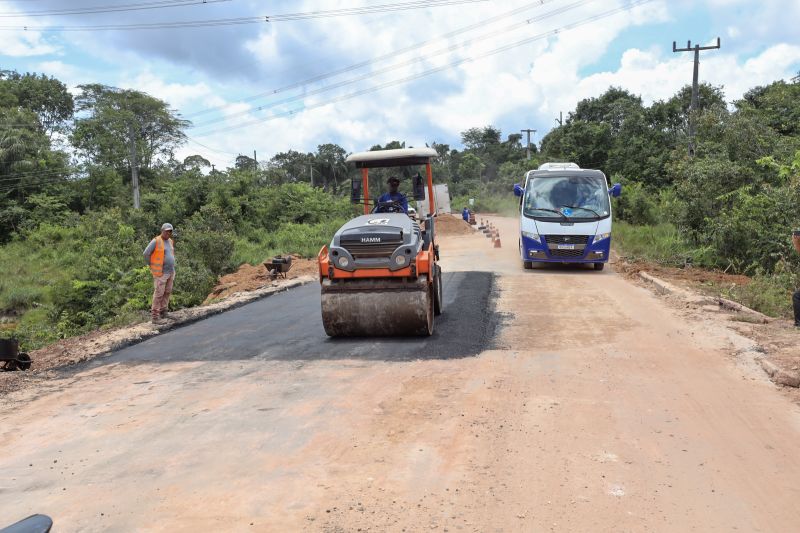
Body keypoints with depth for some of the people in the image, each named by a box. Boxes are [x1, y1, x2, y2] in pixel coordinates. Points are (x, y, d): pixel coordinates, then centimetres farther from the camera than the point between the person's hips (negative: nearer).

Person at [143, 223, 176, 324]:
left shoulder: (170, 241, 10)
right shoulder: (156, 241, -15)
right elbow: (146, 253, -16)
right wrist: (151, 266, -9)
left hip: (170, 272, 8)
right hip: (160, 273, -7)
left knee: (167, 293, 11)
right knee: (158, 294, -7)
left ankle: (163, 312, 21)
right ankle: (154, 316, -1)